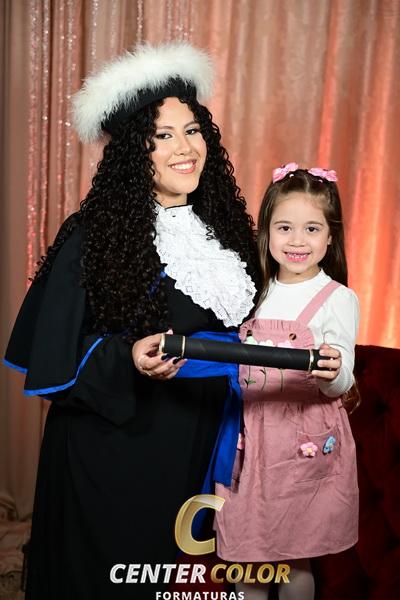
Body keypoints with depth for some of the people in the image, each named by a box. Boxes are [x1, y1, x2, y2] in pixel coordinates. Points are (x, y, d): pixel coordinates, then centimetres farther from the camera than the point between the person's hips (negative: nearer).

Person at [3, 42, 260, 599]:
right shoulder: (93, 237, -15)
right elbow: (56, 353, -13)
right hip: (114, 450, -5)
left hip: (197, 444, 5)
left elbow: (245, 333, 12)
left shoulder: (223, 231, 2)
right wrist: (127, 359, -29)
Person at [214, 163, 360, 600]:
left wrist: (333, 372, -34)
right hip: (249, 439, 4)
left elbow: (339, 385, -13)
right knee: (244, 555, 11)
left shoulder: (338, 299, -6)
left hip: (306, 445, -4)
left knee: (295, 560, 8)